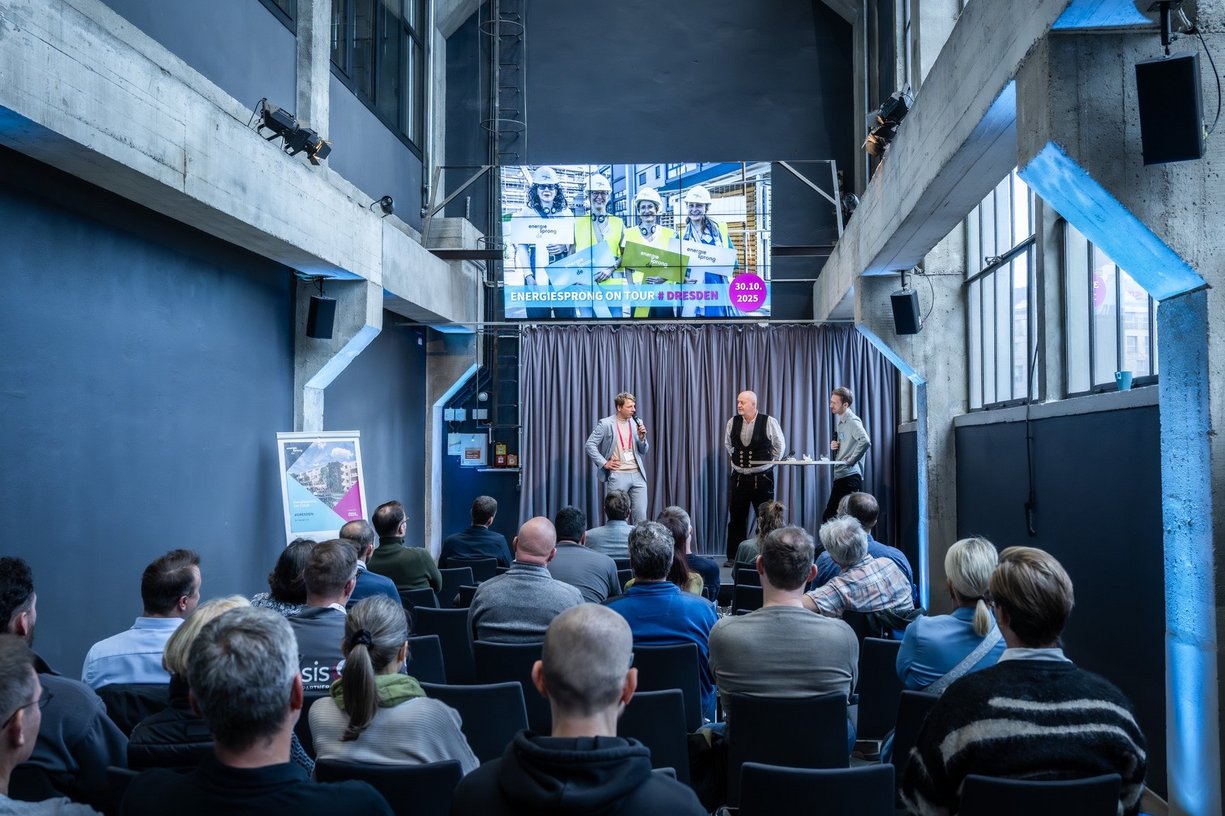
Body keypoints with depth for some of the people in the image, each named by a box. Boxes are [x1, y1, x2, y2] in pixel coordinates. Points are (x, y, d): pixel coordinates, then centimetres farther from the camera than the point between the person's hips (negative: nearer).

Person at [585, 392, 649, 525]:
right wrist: (604, 463, -9)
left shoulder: (637, 423, 9)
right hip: (617, 476, -4)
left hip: (637, 475, 4)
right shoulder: (605, 424, -4)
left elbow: (643, 451, 14)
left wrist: (641, 438, -5)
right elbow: (589, 445, -5)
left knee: (641, 516, 2)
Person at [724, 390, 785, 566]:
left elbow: (779, 445, 5)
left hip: (762, 477, -3)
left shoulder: (769, 422, -11)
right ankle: (733, 556, 15)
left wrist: (769, 462, 9)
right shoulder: (732, 422, -1)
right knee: (736, 517, 7)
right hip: (739, 477, 3)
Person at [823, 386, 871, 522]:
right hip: (840, 475, 9)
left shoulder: (852, 421, -10)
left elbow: (865, 441, -27)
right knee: (828, 516, 9)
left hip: (850, 476, -9)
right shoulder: (840, 422, 18)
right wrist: (834, 446, 8)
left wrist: (851, 461, -20)